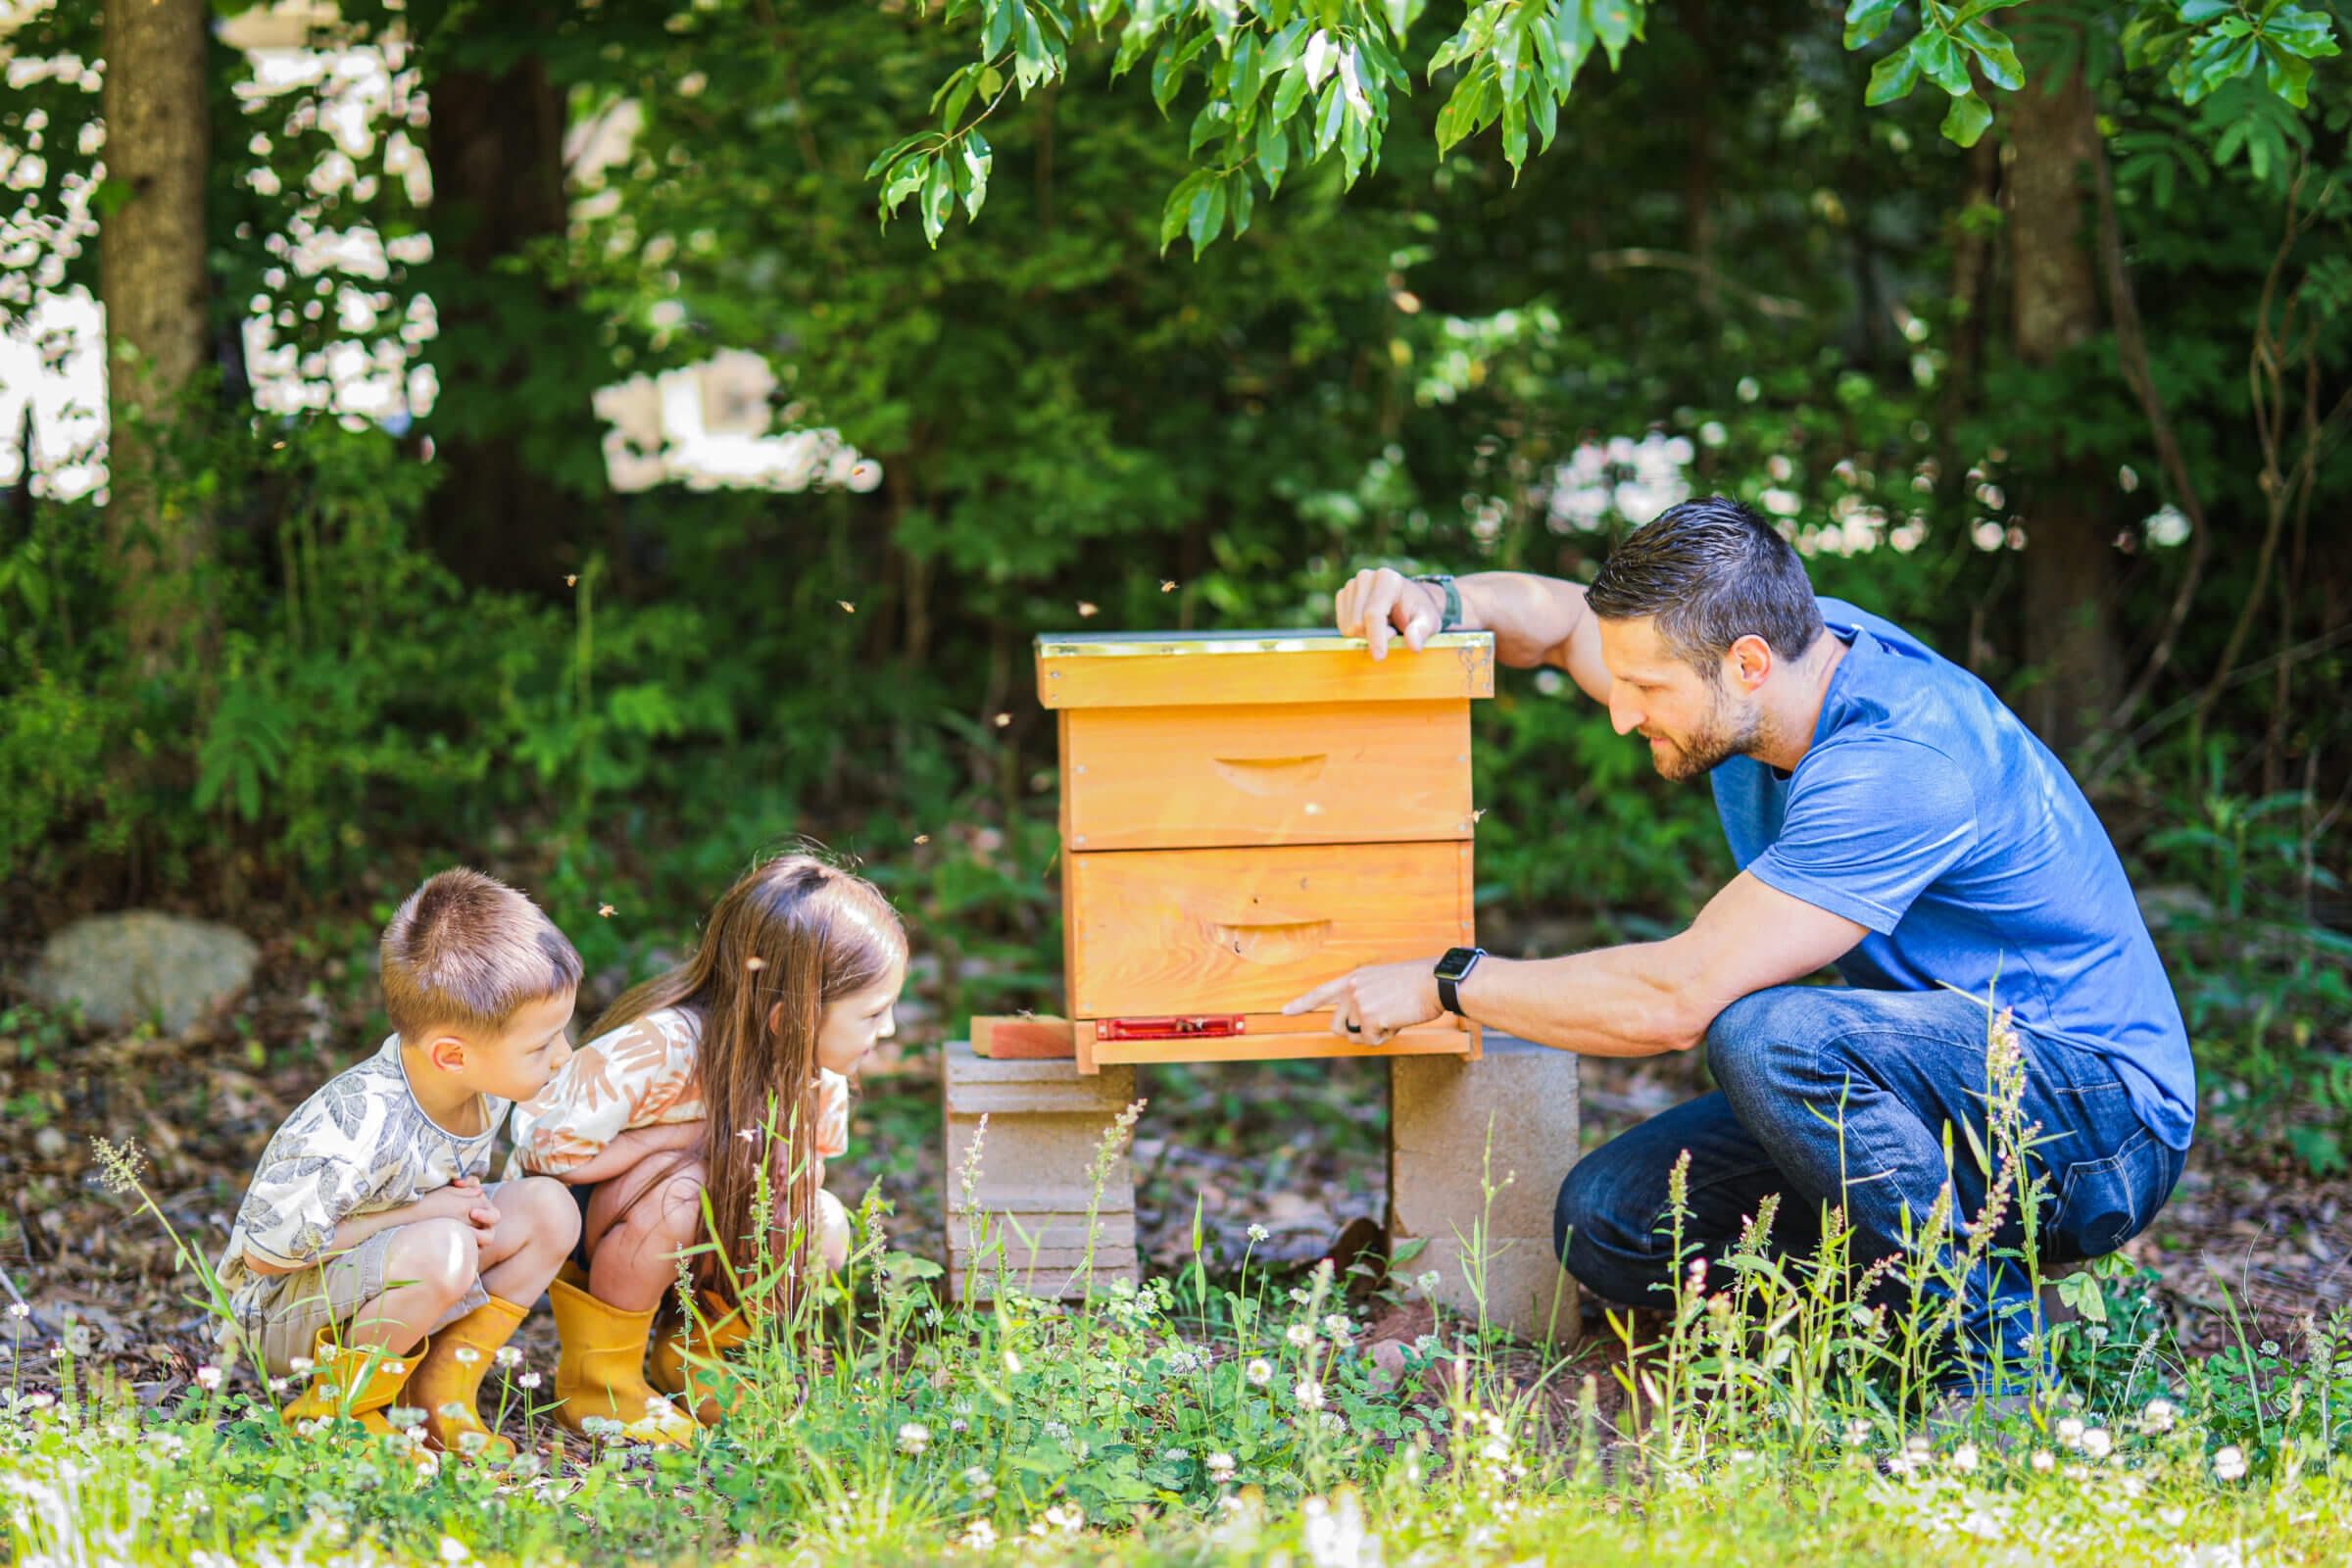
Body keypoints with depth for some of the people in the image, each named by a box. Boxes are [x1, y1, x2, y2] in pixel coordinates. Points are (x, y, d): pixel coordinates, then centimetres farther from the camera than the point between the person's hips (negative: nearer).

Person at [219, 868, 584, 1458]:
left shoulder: (488, 1088, -9)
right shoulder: (360, 1130, -35)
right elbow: (267, 1249, -27)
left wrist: (472, 1204, -13)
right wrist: (418, 1215, -24)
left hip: (375, 1282, 8)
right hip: (281, 1306, -8)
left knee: (548, 1208, -7)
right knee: (443, 1251, -35)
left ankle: (439, 1392, 1)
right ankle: (334, 1407, -12)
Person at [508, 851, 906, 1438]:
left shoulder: (818, 1072, -13)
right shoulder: (658, 1052, -34)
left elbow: (802, 1178, 0)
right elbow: (545, 1146, -31)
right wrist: (697, 1134, -31)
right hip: (566, 1215, -6)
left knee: (820, 1227, -20)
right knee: (680, 1186, -37)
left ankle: (692, 1354, 6)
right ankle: (595, 1377, -15)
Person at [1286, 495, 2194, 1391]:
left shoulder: (1899, 766, -29)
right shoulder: (1778, 641, -2)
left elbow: (1678, 997, -30)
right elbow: (1556, 619, 15)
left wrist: (1445, 983, -19)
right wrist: (1439, 601, -7)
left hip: (2104, 1122, -8)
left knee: (1764, 1034, -34)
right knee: (1607, 1220, -7)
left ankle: (1990, 1362, -18)